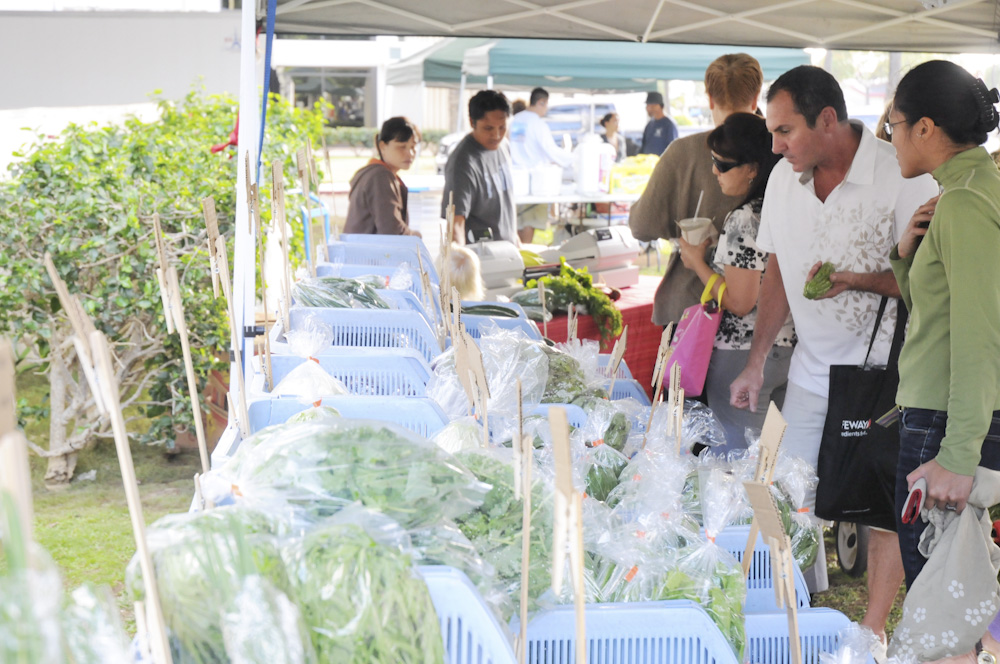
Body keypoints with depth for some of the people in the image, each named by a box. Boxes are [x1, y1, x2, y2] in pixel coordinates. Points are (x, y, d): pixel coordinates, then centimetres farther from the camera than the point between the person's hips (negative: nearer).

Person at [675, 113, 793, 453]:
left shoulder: (744, 220, -21)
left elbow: (739, 302, -21)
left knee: (732, 450, 1)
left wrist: (697, 262, -10)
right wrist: (713, 251, 17)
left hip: (741, 356, -9)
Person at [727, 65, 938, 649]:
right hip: (812, 368, 6)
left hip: (883, 375, -6)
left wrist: (859, 280, -29)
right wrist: (756, 362, 13)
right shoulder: (785, 178, 2)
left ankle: (873, 630, 18)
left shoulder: (902, 178, -17)